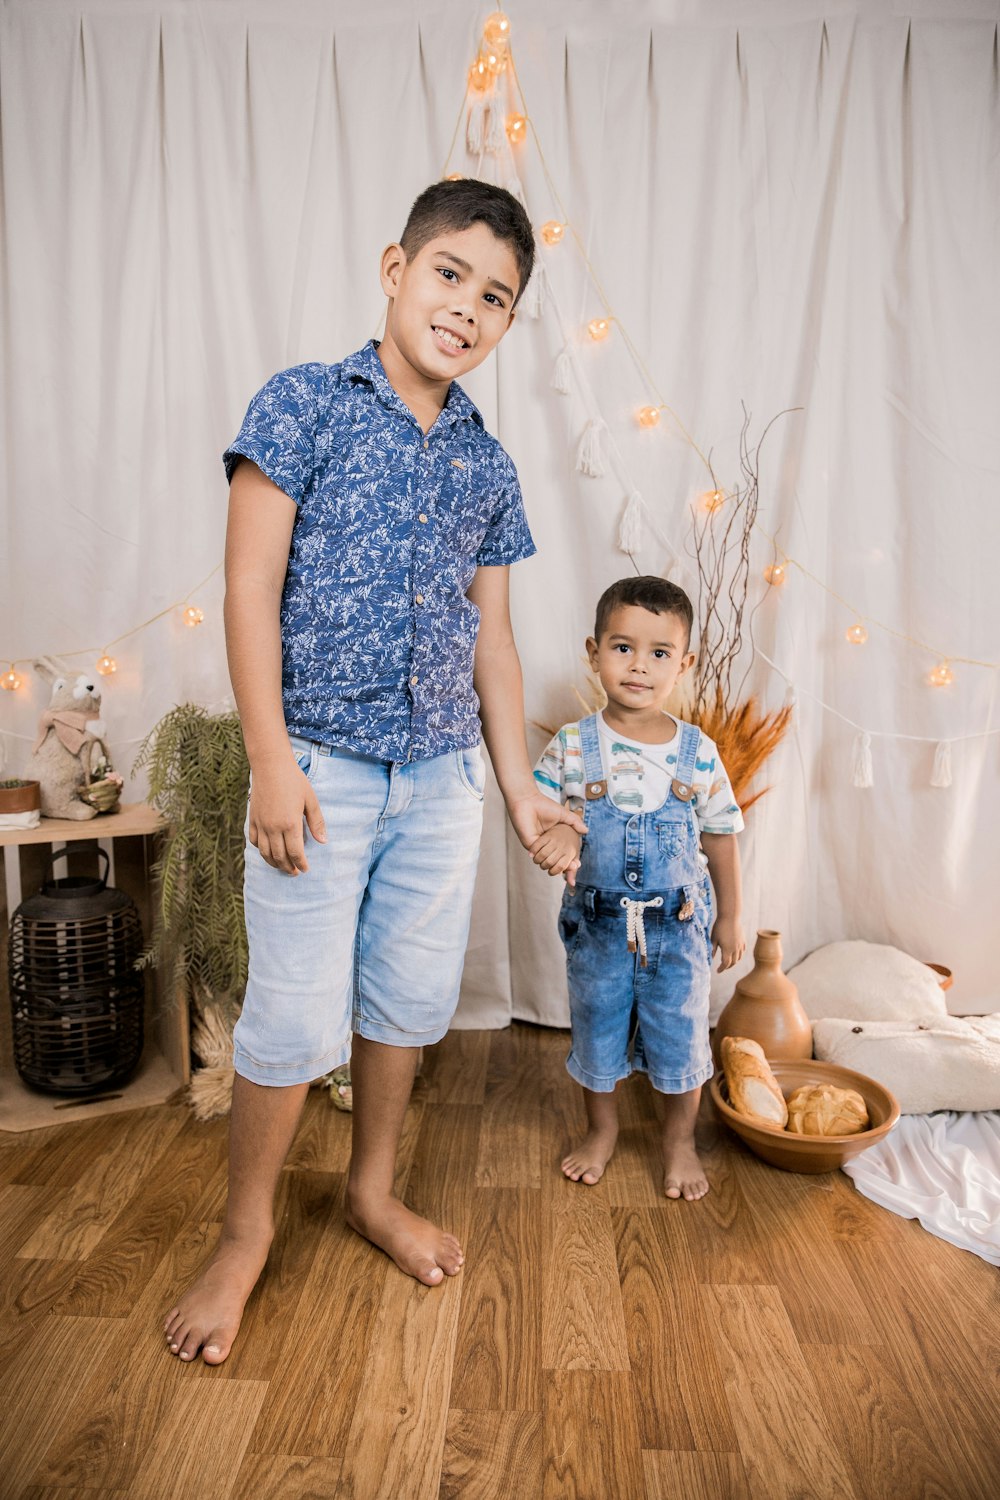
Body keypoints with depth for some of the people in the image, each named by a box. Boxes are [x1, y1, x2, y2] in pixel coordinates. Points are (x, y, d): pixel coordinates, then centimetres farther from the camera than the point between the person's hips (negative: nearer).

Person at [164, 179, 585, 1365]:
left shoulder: (486, 463, 10)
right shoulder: (303, 404, -3)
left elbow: (491, 634, 13)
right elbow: (251, 587, -8)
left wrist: (518, 782, 11)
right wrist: (272, 760, -14)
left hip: (443, 778, 5)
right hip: (322, 768, -4)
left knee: (411, 998, 14)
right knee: (296, 1018, 2)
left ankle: (372, 1190, 38)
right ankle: (246, 1232, 27)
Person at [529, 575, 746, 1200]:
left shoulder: (698, 752, -6)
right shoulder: (572, 747, -9)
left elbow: (720, 836, 3)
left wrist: (730, 917, 8)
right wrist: (556, 837, -27)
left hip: (678, 925, 0)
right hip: (598, 924, 0)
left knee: (680, 1034, 12)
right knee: (597, 1029, 16)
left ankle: (680, 1139, 38)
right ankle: (602, 1128, 43)